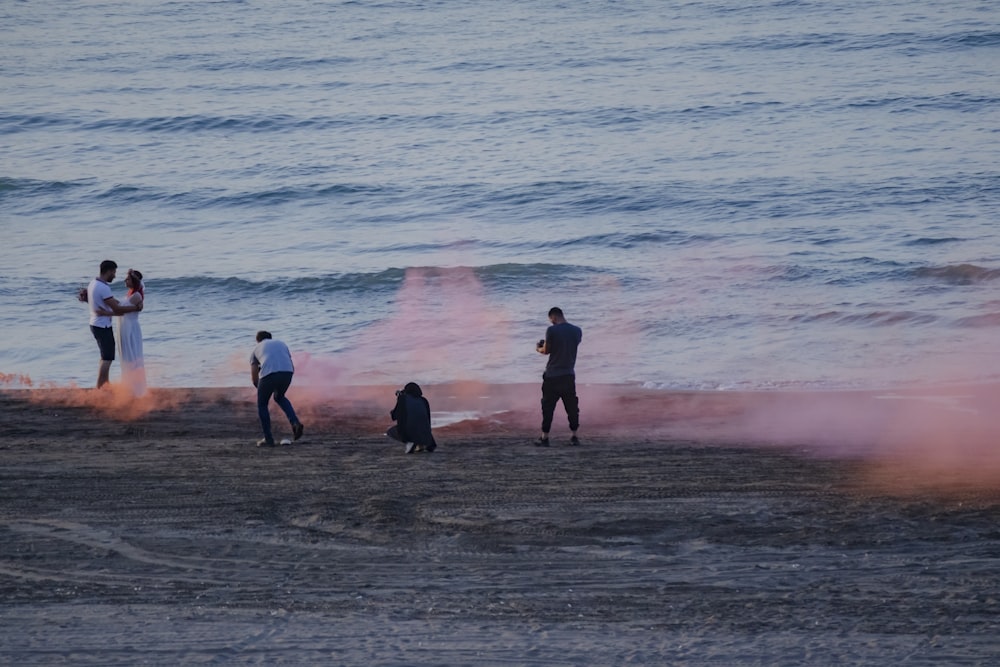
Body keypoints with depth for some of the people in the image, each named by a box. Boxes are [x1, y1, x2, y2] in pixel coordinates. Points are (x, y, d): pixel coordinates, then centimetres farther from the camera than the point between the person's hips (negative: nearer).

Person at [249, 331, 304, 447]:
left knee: (262, 404, 19)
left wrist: (261, 388, 39)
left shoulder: (256, 350, 27)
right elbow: (292, 368, 30)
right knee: (279, 397, 32)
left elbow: (254, 377, 23)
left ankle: (268, 439, 15)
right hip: (287, 372, 3)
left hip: (268, 374, -3)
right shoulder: (281, 344, 35)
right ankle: (295, 423, 11)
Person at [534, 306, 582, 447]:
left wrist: (538, 348, 19)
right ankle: (574, 437, 9)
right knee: (572, 407, 9)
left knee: (548, 406, 3)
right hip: (569, 375, 4)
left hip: (552, 375, -4)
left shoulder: (552, 330, -12)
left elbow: (546, 351, -5)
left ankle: (544, 437, 3)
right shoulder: (577, 331, 3)